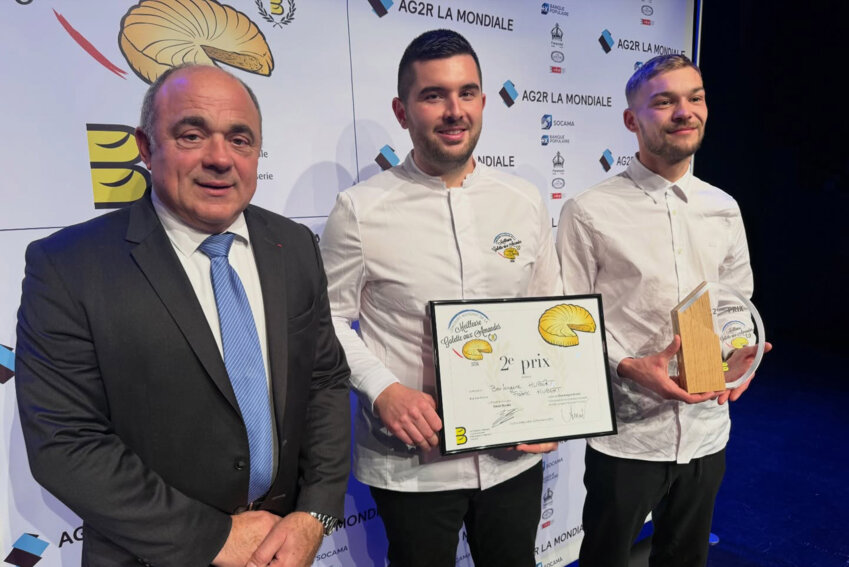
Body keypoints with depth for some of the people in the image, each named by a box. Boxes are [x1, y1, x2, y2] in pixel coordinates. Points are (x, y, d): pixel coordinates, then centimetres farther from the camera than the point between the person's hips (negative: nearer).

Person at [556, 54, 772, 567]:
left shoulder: (724, 209, 5)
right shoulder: (590, 212, -11)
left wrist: (738, 356, -5)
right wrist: (628, 366, -23)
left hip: (706, 429, 5)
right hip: (625, 434, -4)